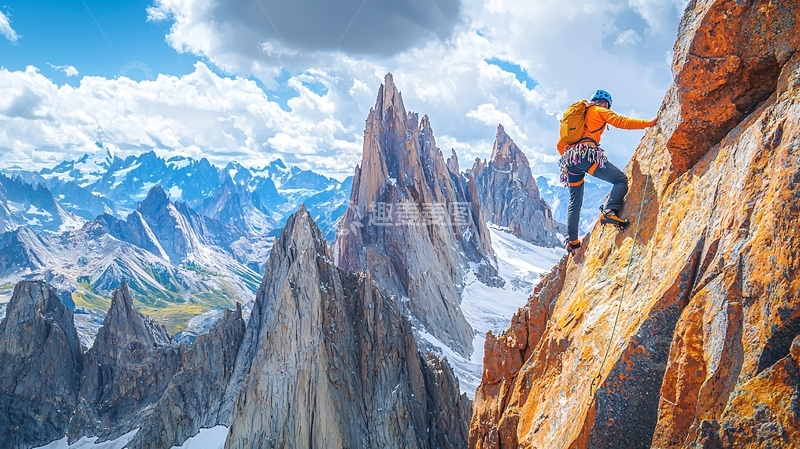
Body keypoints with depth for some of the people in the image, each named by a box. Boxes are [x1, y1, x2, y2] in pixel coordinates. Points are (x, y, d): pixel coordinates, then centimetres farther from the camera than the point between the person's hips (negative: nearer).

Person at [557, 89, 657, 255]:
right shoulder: (600, 111, 13)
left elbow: (560, 144, 29)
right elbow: (621, 122, -3)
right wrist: (649, 123, -2)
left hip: (570, 160, 7)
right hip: (587, 154, -7)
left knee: (575, 203, 16)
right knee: (621, 179, -6)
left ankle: (572, 242, 16)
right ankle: (610, 211, -31)